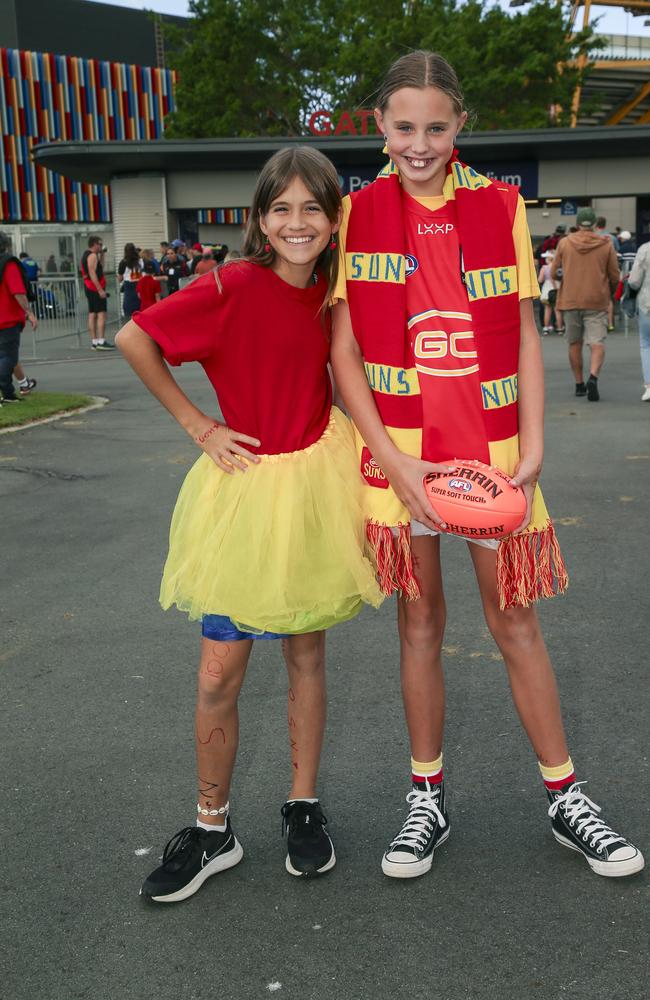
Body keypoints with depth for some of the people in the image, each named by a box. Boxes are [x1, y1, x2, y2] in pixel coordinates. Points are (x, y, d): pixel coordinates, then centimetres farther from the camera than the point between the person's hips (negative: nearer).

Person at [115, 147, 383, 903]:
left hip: (315, 482, 4)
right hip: (246, 482, -4)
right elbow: (134, 339, -12)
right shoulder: (235, 286, -15)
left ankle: (304, 807, 31)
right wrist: (198, 426, -11)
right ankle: (211, 829, 21)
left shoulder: (332, 291, 0)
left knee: (306, 652, 14)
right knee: (219, 676, 1)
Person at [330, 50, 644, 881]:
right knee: (419, 620, 11)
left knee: (515, 622, 7)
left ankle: (565, 798, 23)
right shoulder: (360, 213, 1)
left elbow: (525, 338, 3)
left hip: (490, 446, 0)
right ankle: (427, 800, 26)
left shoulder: (499, 206, 3)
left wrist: (531, 451, -7)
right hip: (398, 447, 0)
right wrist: (392, 460, -12)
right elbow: (344, 350, -2)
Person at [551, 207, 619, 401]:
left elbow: (553, 273, 4)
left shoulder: (565, 243, 1)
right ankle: (593, 377, -27)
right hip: (597, 301, -1)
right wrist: (609, 293, 22)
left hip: (570, 300, 1)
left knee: (574, 344, 13)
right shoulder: (606, 245, 0)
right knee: (597, 343, -4)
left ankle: (579, 384, 18)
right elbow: (615, 276, 3)